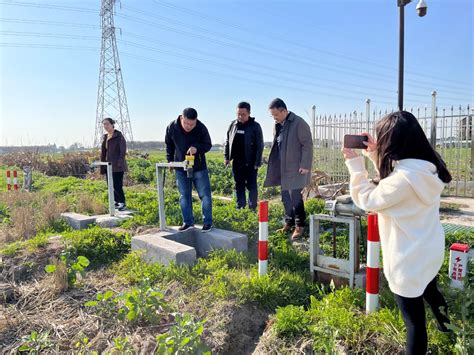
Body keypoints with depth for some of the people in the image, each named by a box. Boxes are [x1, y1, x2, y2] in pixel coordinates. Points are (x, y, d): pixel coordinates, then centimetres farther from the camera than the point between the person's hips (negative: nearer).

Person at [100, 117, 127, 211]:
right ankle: (116, 201, 21)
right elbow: (103, 152, 18)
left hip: (117, 166, -8)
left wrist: (120, 163, -19)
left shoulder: (119, 136, -7)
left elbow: (123, 150, -12)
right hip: (108, 165, 8)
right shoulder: (105, 137, 16)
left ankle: (122, 203, 1)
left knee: (117, 184, -9)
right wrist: (102, 166, 13)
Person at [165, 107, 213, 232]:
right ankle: (188, 221, 19)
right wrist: (170, 160, 5)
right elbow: (169, 145, 7)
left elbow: (208, 145, -7)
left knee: (205, 194, 1)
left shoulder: (201, 128, -17)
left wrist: (197, 147, -27)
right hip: (181, 167, 2)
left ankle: (208, 222, 12)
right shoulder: (172, 127, -11)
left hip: (199, 167, -2)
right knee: (184, 196, 8)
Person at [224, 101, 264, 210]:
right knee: (239, 187, 12)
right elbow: (228, 141, 14)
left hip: (250, 163, -5)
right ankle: (240, 208, 22)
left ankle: (252, 208, 14)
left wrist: (257, 162, -14)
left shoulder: (255, 126, -8)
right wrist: (226, 157, 7)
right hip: (236, 162, 5)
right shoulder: (233, 125, 5)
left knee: (252, 186, 4)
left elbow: (260, 145, -10)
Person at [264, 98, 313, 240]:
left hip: (296, 168, -7)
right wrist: (274, 166, 15)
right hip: (283, 168, 8)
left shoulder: (298, 123, -13)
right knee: (286, 197, 12)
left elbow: (307, 145, -15)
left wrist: (305, 165, -18)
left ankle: (300, 226, 6)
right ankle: (289, 222, 25)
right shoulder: (278, 125, 11)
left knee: (295, 196, -7)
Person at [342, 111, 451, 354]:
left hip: (408, 261, -9)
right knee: (430, 292, 36)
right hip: (430, 253, 9)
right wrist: (375, 156, 1)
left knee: (414, 320, 10)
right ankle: (444, 322, 61)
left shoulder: (403, 178, -32)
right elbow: (388, 184, 10)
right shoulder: (426, 169, -4)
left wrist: (354, 163, -12)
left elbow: (366, 200, -17)